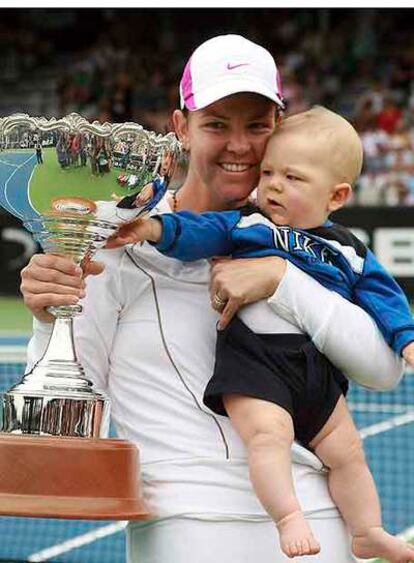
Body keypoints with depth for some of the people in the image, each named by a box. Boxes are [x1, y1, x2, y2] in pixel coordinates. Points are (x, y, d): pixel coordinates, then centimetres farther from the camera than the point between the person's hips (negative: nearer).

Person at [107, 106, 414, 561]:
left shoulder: (349, 253, 15)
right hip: (254, 353, -3)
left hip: (319, 367, 4)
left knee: (346, 451, 8)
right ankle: (288, 517, -25)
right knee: (267, 433, -26)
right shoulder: (244, 224, 10)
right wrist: (154, 227, -19)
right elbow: (199, 231, -2)